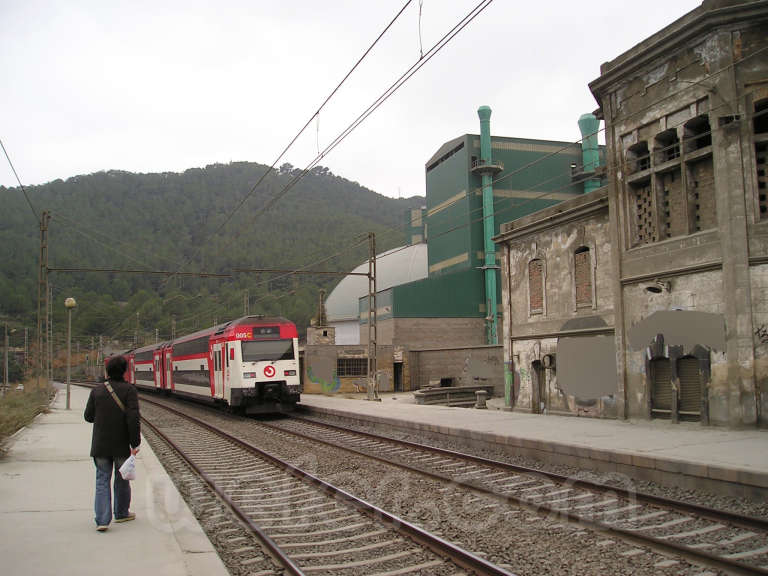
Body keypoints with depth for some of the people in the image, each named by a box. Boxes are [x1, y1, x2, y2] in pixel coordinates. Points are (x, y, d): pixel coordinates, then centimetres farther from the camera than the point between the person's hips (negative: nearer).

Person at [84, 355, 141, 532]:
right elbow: (133, 417, -18)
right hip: (122, 444, -2)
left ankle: (102, 520, -4)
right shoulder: (128, 390, -10)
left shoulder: (97, 391, 0)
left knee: (102, 480, 6)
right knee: (122, 479, 15)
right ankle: (121, 513, 30)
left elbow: (88, 416, 6)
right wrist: (135, 442, -12)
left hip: (100, 445, 2)